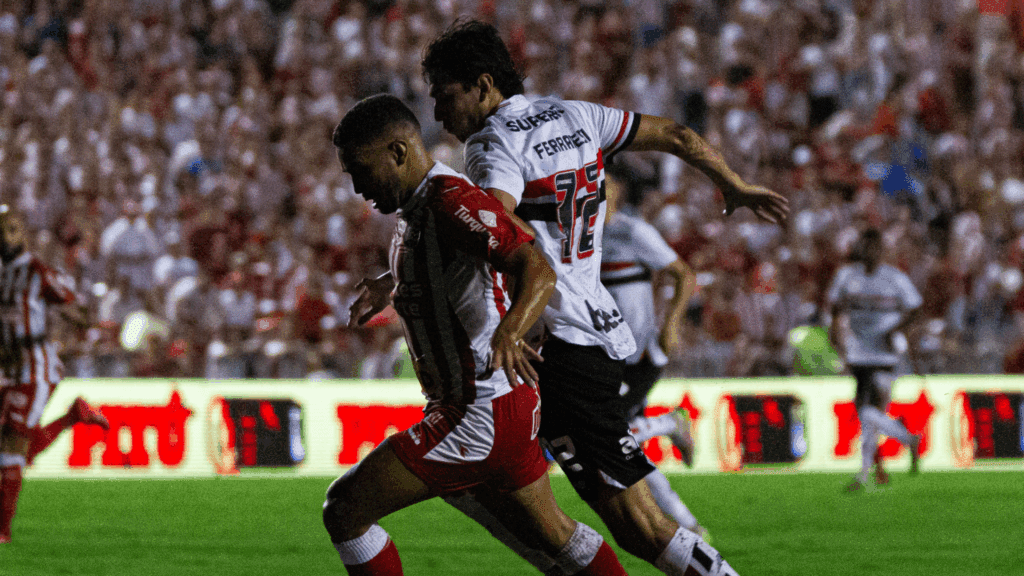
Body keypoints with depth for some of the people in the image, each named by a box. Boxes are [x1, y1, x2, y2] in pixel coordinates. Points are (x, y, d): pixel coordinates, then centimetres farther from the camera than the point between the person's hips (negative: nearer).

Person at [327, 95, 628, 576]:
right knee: (546, 532, 25)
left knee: (344, 510, -9)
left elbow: (538, 270, -34)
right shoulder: (416, 207, 11)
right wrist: (388, 289, 49)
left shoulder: (450, 201, -20)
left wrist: (507, 333, -51)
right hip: (507, 407, 11)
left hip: (480, 417, -11)